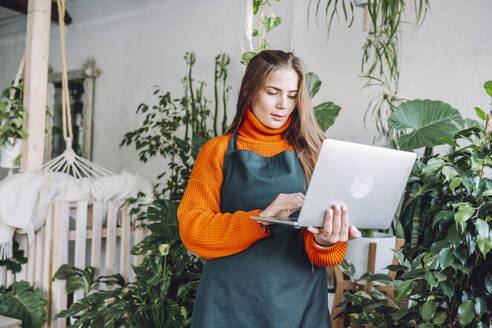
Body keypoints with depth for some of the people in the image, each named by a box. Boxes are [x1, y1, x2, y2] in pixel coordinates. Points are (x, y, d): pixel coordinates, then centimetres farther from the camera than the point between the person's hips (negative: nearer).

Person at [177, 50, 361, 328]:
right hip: (231, 303, -1)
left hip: (300, 303, 1)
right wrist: (262, 219, -18)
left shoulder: (312, 151, 7)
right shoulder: (218, 151, 4)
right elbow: (192, 228, -6)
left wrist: (324, 240, -21)